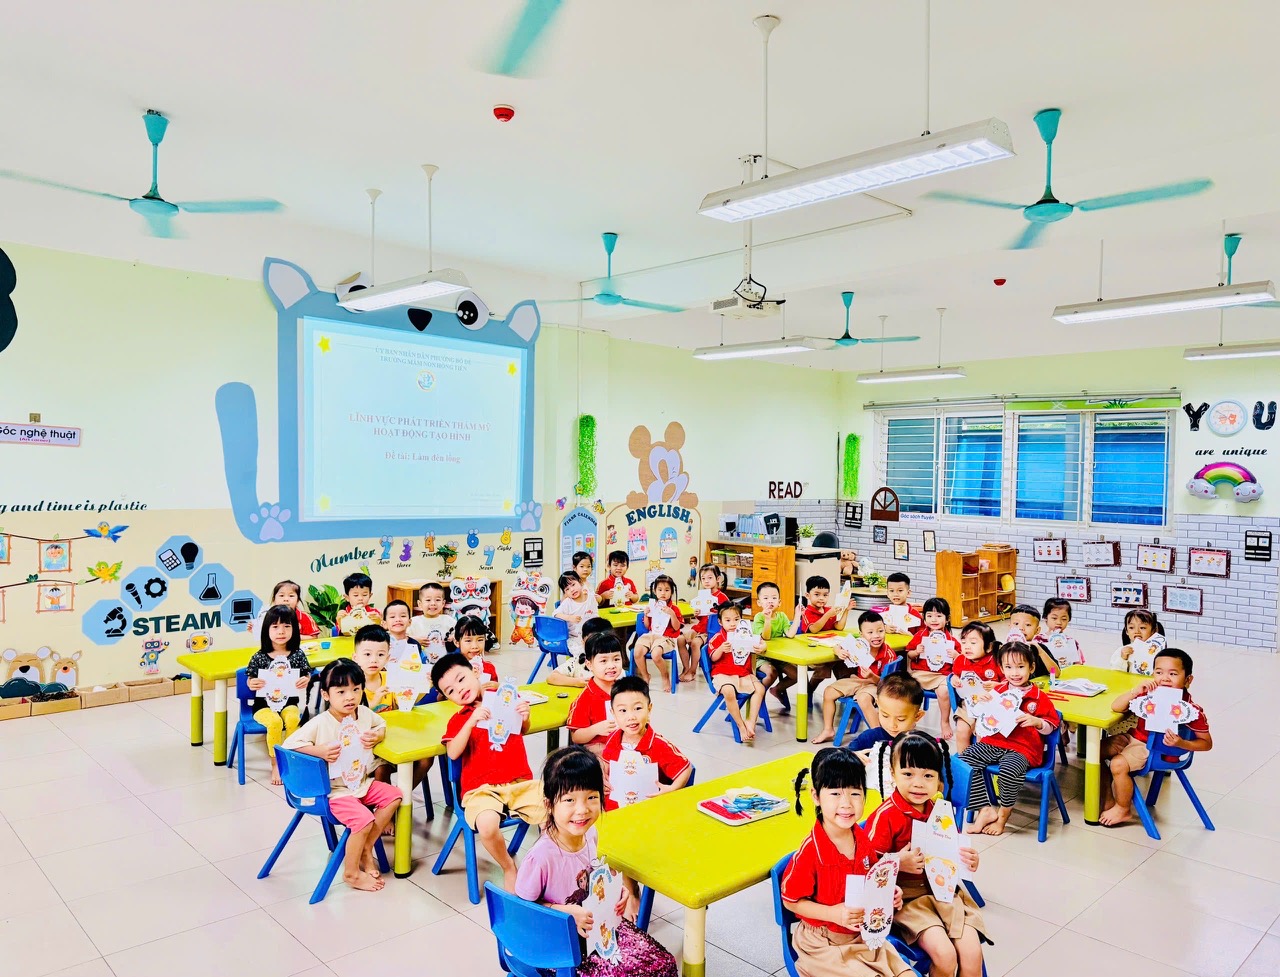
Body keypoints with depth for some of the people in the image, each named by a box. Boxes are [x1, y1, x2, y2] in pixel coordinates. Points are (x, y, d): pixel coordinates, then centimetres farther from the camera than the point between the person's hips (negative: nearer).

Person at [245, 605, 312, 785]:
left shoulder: (298, 655, -2)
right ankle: (275, 764, -9)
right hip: (264, 704, -1)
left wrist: (305, 680, -16)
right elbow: (250, 680, 4)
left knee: (292, 720, -30)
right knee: (275, 722, -30)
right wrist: (252, 684, -20)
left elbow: (306, 674, 7)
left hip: (289, 702, 1)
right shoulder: (259, 657, -5)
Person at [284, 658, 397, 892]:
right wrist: (319, 751, -29)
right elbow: (289, 744, -18)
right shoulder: (319, 724, -20)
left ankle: (365, 850, 12)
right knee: (363, 820, -23)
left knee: (393, 796, -1)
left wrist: (376, 737, -6)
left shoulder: (364, 714, -3)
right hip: (334, 789, -7)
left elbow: (381, 725, 17)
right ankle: (351, 872, 3)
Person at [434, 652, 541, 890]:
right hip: (482, 788, -2)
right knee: (487, 825, -33)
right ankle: (508, 867, -1)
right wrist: (472, 721, -21)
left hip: (520, 782, 2)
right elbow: (453, 753, -11)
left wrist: (525, 717, 2)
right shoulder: (458, 719, 7)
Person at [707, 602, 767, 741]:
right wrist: (721, 649, -25)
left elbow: (761, 642, 12)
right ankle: (741, 725, -20)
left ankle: (751, 721, -16)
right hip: (723, 674, -5)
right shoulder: (718, 638, 0)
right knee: (729, 692, -35)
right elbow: (713, 658, -4)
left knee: (760, 688, -19)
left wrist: (761, 647, -13)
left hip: (744, 674, 5)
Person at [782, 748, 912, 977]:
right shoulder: (810, 851, -26)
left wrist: (888, 892, -6)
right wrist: (833, 913, -26)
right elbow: (790, 901, -16)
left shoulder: (864, 838, -5)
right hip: (825, 943, -6)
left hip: (865, 934, 6)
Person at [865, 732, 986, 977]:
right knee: (944, 954, -22)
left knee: (972, 952, -11)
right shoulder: (886, 816, -16)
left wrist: (967, 860, -2)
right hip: (907, 896, -5)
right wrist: (898, 864, -27)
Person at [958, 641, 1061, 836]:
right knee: (965, 760, -18)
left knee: (1010, 769, -36)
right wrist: (980, 702, 2)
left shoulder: (1039, 697, 3)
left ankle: (1003, 814, -7)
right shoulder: (998, 691, 14)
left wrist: (1036, 722, -16)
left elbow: (1052, 725, 4)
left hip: (1023, 748, -5)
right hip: (993, 742, 5)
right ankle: (985, 809, -10)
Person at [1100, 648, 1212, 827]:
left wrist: (1181, 743, -27)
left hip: (1158, 750, -6)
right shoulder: (1148, 694, -8)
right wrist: (1136, 691, -25)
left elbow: (1206, 743, -9)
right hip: (1134, 737, 6)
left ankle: (1123, 810, 1)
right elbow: (1116, 707, -11)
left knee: (1118, 764, -23)